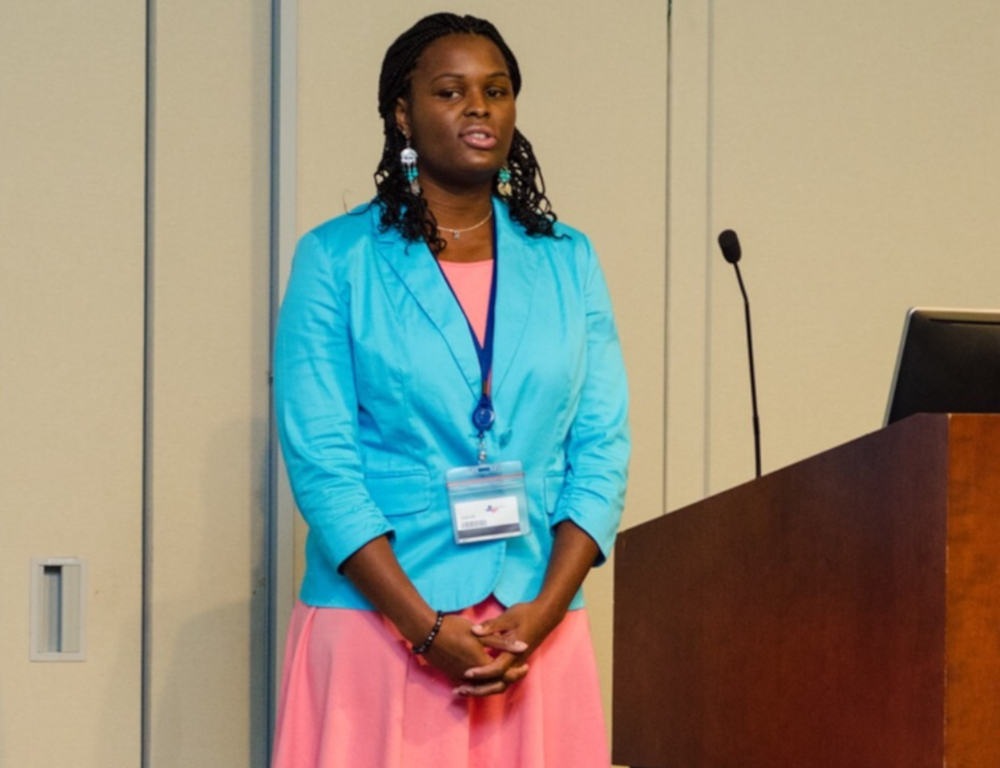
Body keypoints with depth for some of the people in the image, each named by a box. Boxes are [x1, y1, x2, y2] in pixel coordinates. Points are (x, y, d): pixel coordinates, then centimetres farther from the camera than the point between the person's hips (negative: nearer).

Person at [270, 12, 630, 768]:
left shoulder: (568, 263, 9)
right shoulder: (337, 259, -1)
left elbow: (603, 451, 4)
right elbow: (321, 462, -7)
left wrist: (543, 611, -10)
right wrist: (426, 627, -14)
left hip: (536, 635, 3)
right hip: (379, 621, -2)